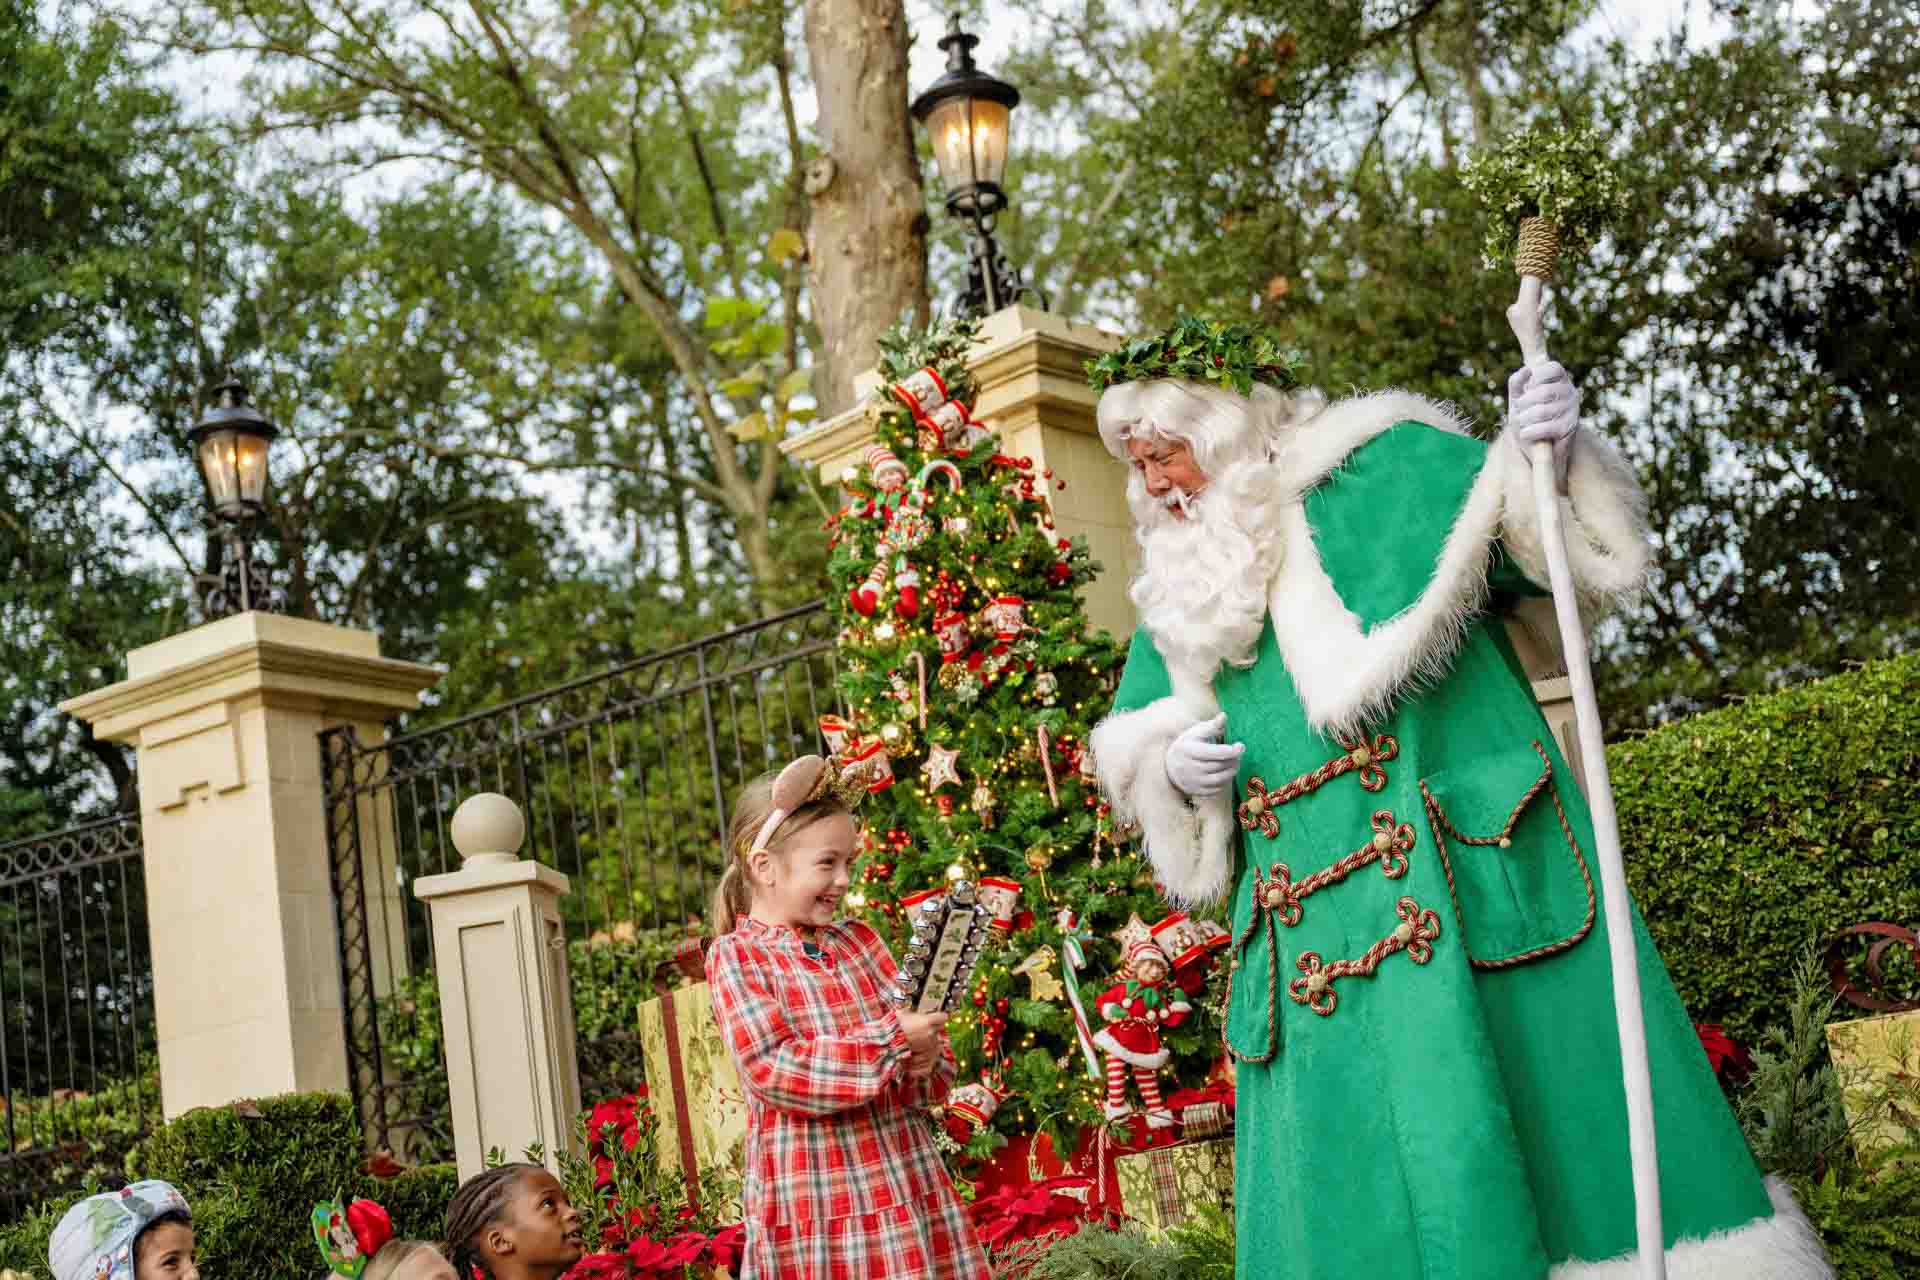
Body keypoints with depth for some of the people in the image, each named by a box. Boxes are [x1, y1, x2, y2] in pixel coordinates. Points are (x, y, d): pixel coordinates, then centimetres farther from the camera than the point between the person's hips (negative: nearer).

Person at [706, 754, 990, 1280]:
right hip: (815, 1197, -5)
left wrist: (924, 1061, -11)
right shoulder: (736, 956, -4)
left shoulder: (860, 940, 11)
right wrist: (892, 1039, -20)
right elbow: (773, 1071, -17)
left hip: (906, 1183, 5)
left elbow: (939, 1068, 13)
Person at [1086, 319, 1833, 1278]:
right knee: (1345, 1178, 0)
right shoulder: (1181, 586, 20)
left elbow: (1555, 543, -2)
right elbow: (1136, 740, 26)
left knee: (1554, 1105, -8)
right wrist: (1174, 768, 3)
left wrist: (1542, 456, -23)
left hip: (1462, 876, -5)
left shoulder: (1376, 467, 4)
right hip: (1311, 934, 5)